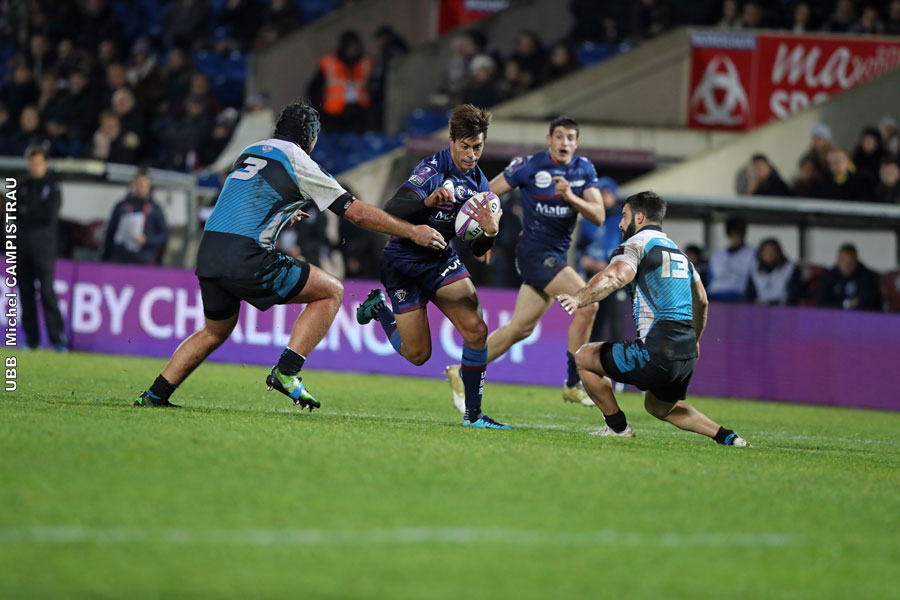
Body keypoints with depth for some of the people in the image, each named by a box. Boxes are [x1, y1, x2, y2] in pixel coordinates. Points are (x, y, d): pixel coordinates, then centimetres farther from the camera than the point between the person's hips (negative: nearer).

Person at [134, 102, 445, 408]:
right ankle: (286, 371, -5)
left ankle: (154, 395, 23)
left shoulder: (250, 152, 21)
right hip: (247, 258, -7)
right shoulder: (299, 162, 1)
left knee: (215, 332, 29)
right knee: (332, 291, 6)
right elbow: (358, 213, 1)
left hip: (208, 254, 7)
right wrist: (412, 231, 8)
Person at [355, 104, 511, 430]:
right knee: (418, 354, -2)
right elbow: (392, 211, -29)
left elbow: (477, 250, 0)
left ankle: (473, 414, -4)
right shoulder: (433, 169, -19)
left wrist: (490, 232, -23)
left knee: (476, 330, -14)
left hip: (441, 258, 6)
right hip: (403, 261, -5)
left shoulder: (479, 183, 1)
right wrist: (428, 201, -46)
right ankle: (379, 308, 29)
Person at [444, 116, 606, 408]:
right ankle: (573, 384, -12)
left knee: (520, 329, 9)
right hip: (534, 251, -7)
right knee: (587, 305, -19)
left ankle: (463, 373, 21)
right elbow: (486, 195, -2)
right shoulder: (529, 166, -10)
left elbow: (599, 216, -5)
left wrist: (571, 198, -22)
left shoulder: (584, 169, 5)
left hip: (556, 256, 7)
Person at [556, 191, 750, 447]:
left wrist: (579, 298, -40)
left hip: (656, 352, -8)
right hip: (686, 354, 8)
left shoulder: (636, 244, -2)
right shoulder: (678, 252, 23)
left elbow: (616, 276, -25)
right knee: (659, 407, 30)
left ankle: (618, 426, 13)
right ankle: (727, 437, 14)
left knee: (584, 357, 8)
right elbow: (701, 301, 33)